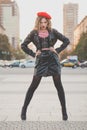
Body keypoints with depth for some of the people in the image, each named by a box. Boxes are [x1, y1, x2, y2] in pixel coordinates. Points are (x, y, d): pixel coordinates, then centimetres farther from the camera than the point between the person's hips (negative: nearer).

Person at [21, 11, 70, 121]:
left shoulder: (52, 31, 6)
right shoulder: (34, 33, 4)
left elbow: (66, 41, 10)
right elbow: (23, 45, 7)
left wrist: (57, 50, 0)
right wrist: (33, 54, -2)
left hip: (53, 59, 1)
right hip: (41, 60, -1)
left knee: (58, 85, 1)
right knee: (33, 85, 1)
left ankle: (64, 110, 9)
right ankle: (24, 109, 12)